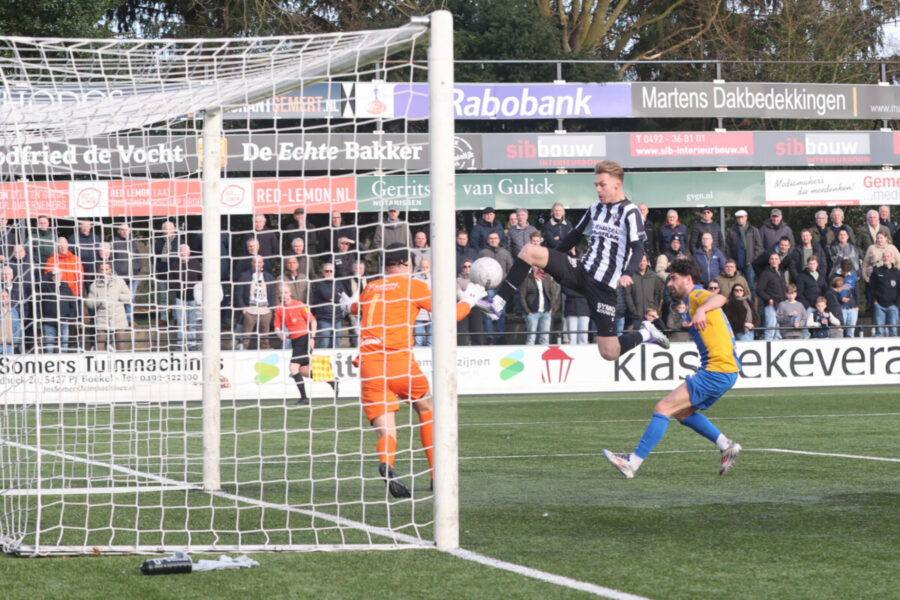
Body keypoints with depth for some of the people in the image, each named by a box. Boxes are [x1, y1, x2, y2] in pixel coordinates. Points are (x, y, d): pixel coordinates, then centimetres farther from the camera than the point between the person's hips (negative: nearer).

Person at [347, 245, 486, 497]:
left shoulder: (371, 288, 18)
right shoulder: (413, 285, 5)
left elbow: (354, 307, 40)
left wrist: (347, 302, 64)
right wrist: (470, 299, 25)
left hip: (368, 364, 3)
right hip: (399, 360, -3)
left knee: (386, 431, -1)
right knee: (427, 410, 22)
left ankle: (386, 462, -35)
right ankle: (437, 475, 22)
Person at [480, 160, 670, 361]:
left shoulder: (630, 213, -8)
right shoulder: (596, 208, 13)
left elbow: (638, 248, -18)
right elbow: (576, 235, 25)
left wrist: (627, 274, -37)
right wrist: (547, 262, 26)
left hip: (604, 284, -6)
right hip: (580, 271, 6)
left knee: (609, 353, -9)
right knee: (529, 251, -12)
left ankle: (645, 334, 21)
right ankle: (498, 304, -16)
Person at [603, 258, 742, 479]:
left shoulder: (696, 295, -9)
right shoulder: (694, 299, 22)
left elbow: (719, 298, -31)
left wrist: (701, 311, -51)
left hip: (717, 371, -10)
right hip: (724, 370, 10)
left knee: (663, 408, -12)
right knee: (682, 412, 22)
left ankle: (633, 462, -14)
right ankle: (726, 446, 15)